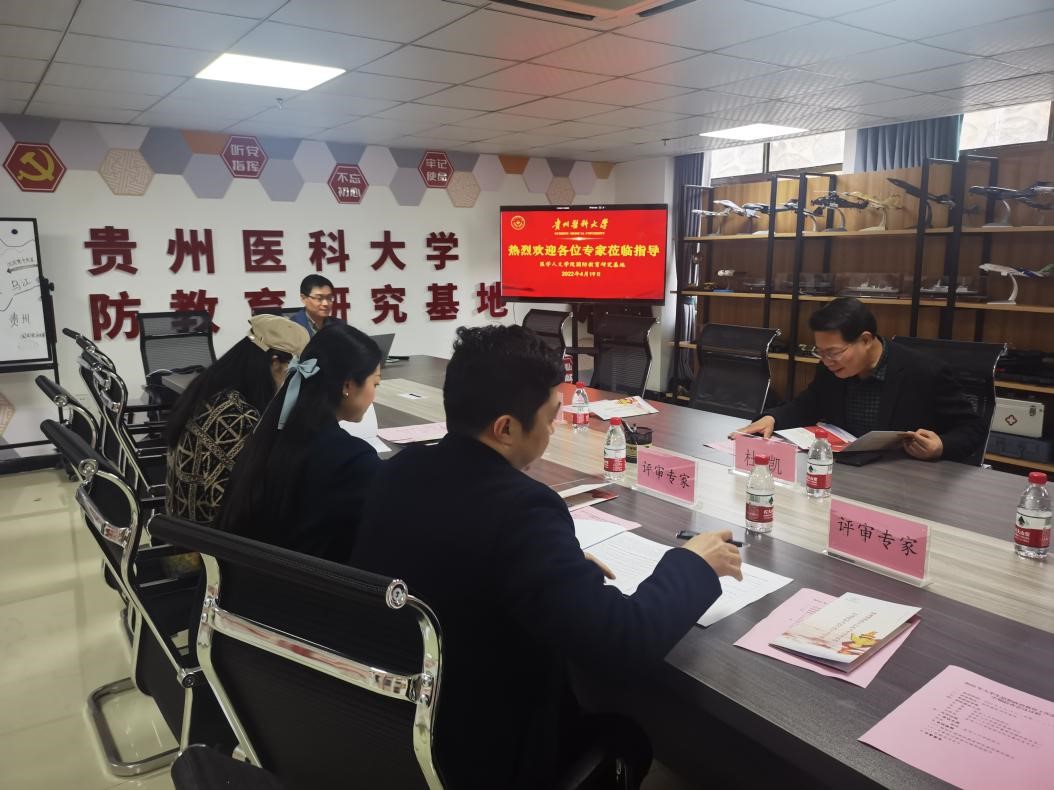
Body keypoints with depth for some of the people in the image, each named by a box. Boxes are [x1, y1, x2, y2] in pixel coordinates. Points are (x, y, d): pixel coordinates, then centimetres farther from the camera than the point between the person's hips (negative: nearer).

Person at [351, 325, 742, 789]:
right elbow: (623, 639, -31)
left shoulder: (401, 470, -7)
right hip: (481, 753, -6)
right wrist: (692, 564, -13)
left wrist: (570, 563, 3)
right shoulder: (519, 508, -32)